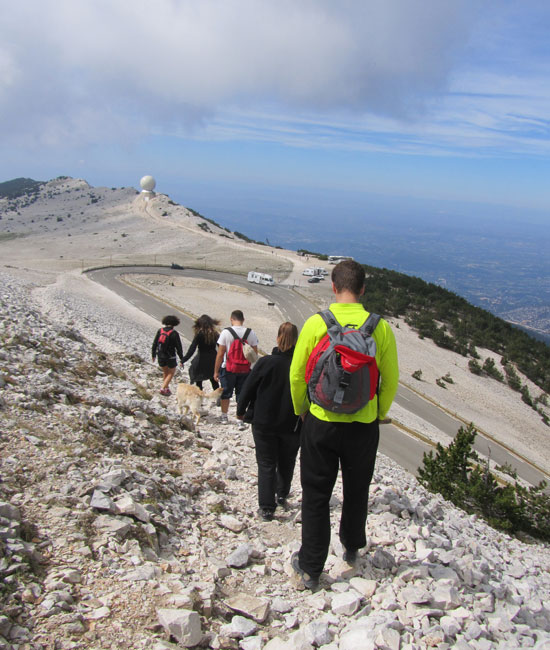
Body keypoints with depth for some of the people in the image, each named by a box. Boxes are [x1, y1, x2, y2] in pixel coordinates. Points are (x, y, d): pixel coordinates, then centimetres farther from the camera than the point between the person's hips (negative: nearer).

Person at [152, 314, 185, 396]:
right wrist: (182, 360, -6)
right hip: (170, 357, -5)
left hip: (160, 356, 5)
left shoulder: (160, 331, -3)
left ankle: (166, 388, 29)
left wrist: (154, 355, 16)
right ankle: (163, 388, 6)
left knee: (165, 372, 24)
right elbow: (179, 347, -13)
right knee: (171, 373, 15)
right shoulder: (174, 334, -16)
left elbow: (155, 344, 4)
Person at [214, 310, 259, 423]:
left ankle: (224, 416, 29)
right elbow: (255, 354, 0)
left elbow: (220, 354, -10)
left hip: (228, 369, -1)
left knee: (226, 393, 16)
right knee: (241, 394, 10)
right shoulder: (251, 333, -3)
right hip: (245, 370, 1)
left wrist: (216, 371, -3)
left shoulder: (226, 332, -10)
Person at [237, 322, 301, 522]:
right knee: (286, 463, 23)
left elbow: (248, 388, -6)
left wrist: (241, 411, 10)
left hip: (264, 423, -2)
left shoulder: (266, 362, -14)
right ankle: (282, 496, 38)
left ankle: (266, 507, 3)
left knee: (266, 464, 7)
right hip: (292, 426, 2)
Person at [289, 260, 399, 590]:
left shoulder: (315, 324, -12)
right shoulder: (380, 327, -8)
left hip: (321, 423, -1)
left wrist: (302, 411, 12)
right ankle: (352, 548, 44)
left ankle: (310, 568, 20)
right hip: (364, 426, 2)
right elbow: (391, 380, -1)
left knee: (316, 495, 12)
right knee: (357, 491, 23)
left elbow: (297, 375, -5)